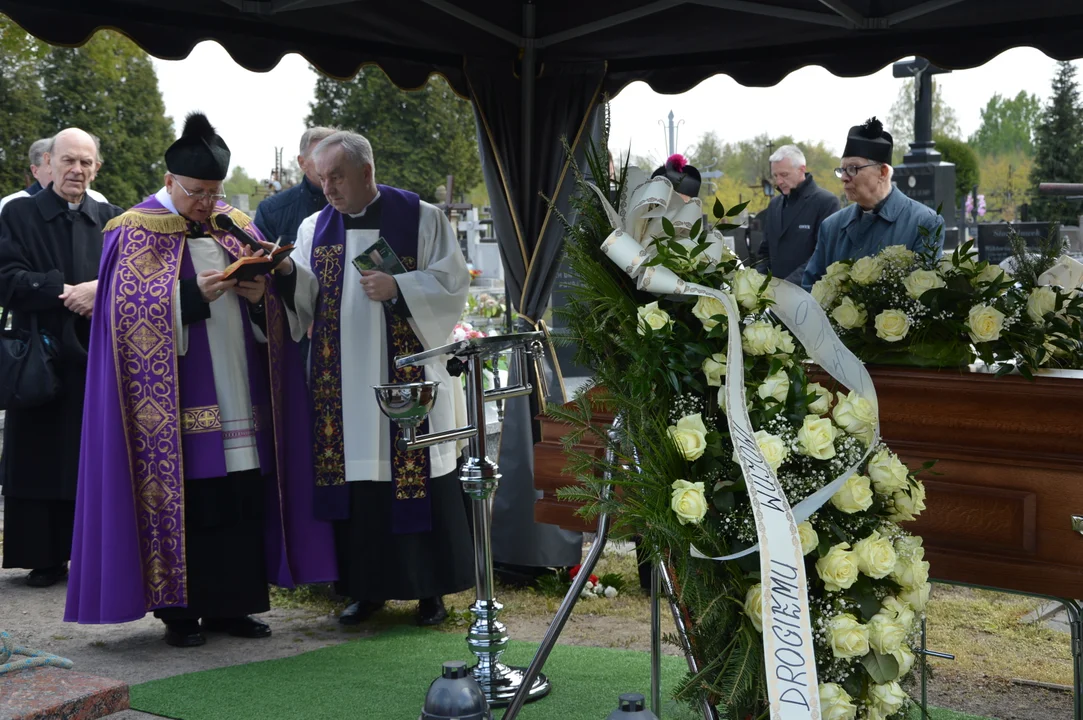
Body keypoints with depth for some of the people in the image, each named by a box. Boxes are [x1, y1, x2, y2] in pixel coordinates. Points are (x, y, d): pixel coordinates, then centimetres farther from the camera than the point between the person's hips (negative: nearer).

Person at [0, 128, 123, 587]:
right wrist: (67, 292, -16)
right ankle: (44, 557, 8)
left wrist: (99, 290, -15)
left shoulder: (113, 220, 13)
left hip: (99, 357, 2)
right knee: (41, 459, 0)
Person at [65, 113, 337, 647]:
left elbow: (276, 311, 16)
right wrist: (194, 293, -22)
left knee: (242, 500, 4)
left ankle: (230, 605, 14)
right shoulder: (137, 233, 0)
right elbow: (133, 310, -11)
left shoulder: (236, 229, 15)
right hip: (176, 406, -5)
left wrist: (260, 295, -7)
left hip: (239, 397, 5)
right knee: (183, 499, -4)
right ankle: (179, 609, 7)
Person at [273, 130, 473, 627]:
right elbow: (307, 299, 5)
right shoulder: (315, 227, 12)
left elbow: (452, 283, -3)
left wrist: (397, 288, -16)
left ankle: (430, 588, 10)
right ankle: (366, 586, 15)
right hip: (342, 378, 3)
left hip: (408, 375, -3)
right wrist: (287, 273, -15)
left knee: (417, 471, -1)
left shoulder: (421, 218, 1)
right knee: (356, 480, 3)